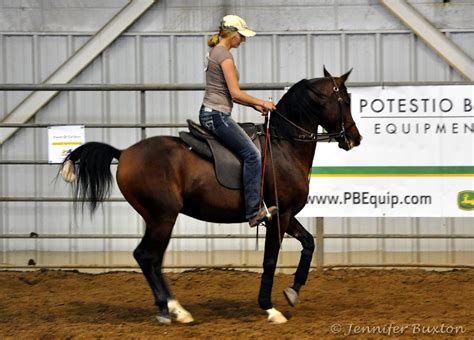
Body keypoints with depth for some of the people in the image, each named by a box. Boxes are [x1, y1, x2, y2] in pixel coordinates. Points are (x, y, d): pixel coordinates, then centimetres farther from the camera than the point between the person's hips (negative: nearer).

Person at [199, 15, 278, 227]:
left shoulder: (215, 52, 18)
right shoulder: (224, 55, -12)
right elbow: (235, 93, -16)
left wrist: (255, 105, 15)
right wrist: (261, 103, -3)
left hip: (209, 113, 11)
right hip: (217, 115, -11)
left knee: (248, 151, 19)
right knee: (252, 154, -15)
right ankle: (254, 212, -20)